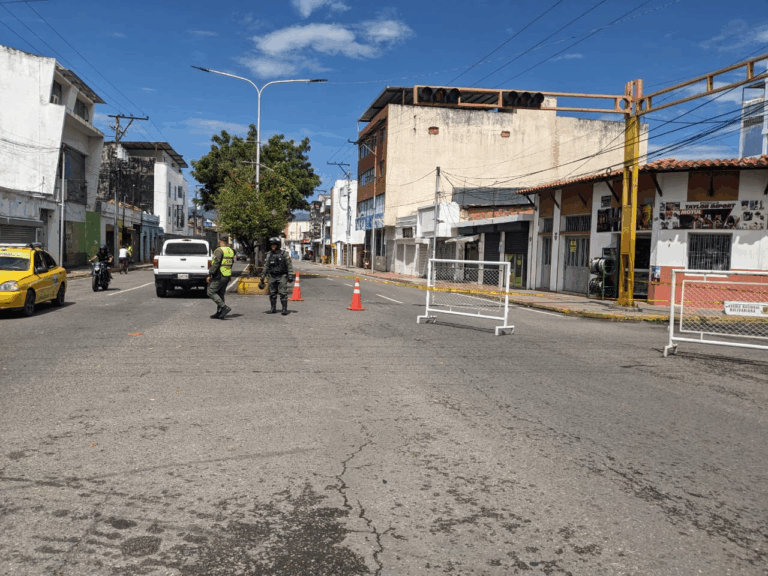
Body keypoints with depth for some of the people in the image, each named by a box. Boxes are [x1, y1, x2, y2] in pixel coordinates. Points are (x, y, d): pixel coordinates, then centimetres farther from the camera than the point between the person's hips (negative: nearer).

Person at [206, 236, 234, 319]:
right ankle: (219, 313, 14)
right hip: (227, 276, 8)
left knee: (211, 292, -3)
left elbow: (215, 264, -19)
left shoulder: (219, 250, -13)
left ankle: (225, 307, -15)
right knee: (220, 294, 14)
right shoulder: (231, 251, 11)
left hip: (219, 276, -8)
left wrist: (209, 275, -15)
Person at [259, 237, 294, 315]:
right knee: (272, 293, 8)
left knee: (283, 293, -8)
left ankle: (284, 309, -4)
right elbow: (266, 267, 12)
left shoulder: (284, 254, -3)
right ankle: (273, 308, 18)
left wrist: (290, 275, -14)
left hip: (282, 276, -4)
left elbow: (289, 265, -4)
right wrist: (262, 278, 10)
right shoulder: (269, 255, 8)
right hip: (272, 277, 4)